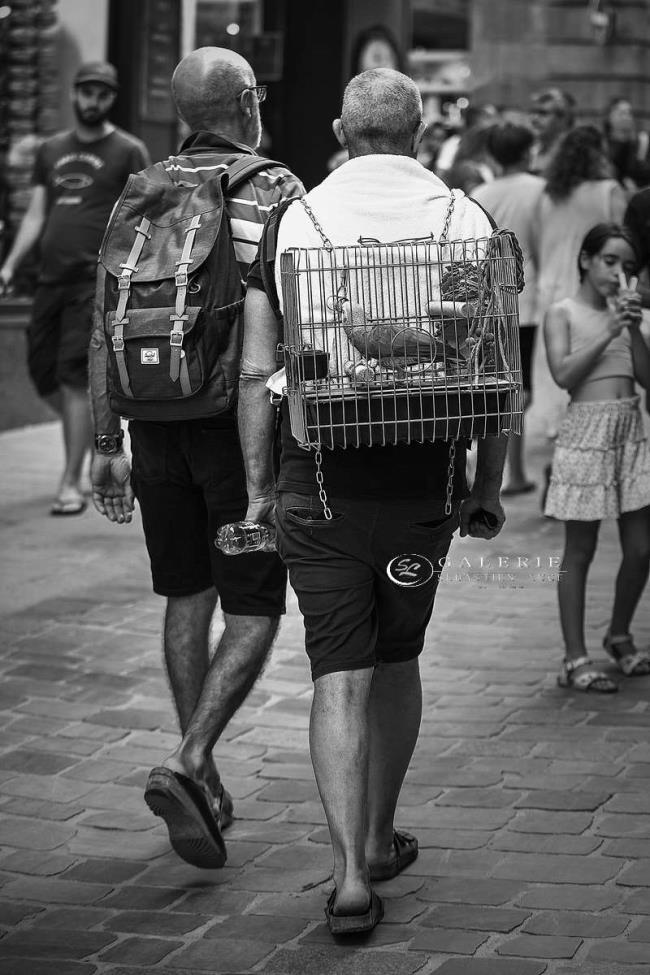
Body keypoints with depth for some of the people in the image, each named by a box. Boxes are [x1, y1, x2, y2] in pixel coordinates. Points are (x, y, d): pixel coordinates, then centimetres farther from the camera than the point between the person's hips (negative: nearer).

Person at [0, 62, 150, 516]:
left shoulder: (128, 152, 1)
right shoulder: (52, 150, 16)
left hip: (97, 279, -6)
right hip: (51, 278, 6)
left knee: (75, 376, -11)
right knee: (42, 372, 7)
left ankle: (71, 484, -6)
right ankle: (97, 430, 32)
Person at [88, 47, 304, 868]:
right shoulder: (275, 190, -7)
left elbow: (104, 330, 5)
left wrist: (105, 447, 10)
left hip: (158, 424, 5)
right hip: (244, 426, -5)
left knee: (188, 596, 18)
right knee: (254, 612, 3)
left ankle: (202, 782, 21)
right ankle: (186, 765, -16)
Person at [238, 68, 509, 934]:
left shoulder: (294, 220, -1)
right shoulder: (465, 218, 0)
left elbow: (257, 370, -2)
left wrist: (258, 489, 6)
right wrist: (489, 490, 8)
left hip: (318, 478, -1)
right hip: (425, 475, 1)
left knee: (339, 675, 0)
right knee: (396, 658, 19)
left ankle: (351, 874, -8)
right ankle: (380, 839, 32)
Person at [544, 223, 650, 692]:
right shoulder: (563, 314, -1)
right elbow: (564, 374, -14)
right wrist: (608, 333, -17)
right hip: (586, 432, -5)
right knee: (580, 550, 0)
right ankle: (575, 658, 5)